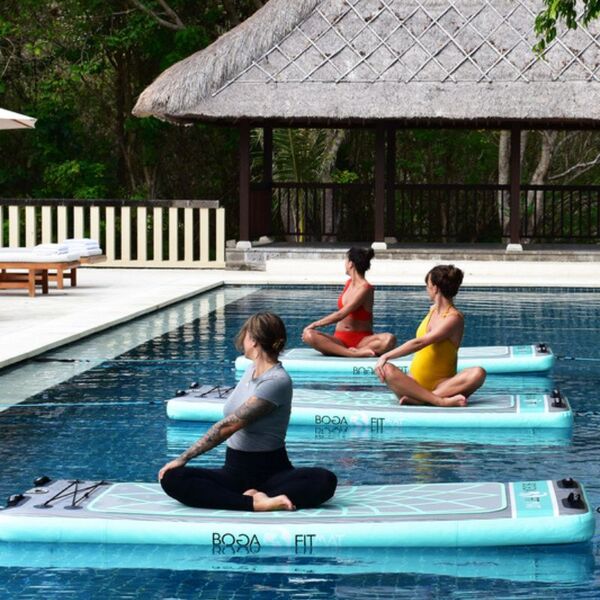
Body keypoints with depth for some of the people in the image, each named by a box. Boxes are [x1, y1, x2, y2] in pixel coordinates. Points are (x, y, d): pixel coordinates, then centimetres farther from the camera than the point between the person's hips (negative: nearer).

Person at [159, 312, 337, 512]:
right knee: (172, 479, -22)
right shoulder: (253, 369, 9)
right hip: (234, 471, 6)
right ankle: (256, 503, -31)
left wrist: (183, 458, -15)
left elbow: (228, 426, -16)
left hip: (271, 471, -6)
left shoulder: (277, 381, -14)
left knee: (325, 480, -34)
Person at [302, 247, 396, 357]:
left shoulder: (365, 288, -10)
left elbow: (341, 314, -16)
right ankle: (354, 353, -34)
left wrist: (315, 324, -12)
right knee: (308, 335, -25)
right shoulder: (349, 283, 11)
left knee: (389, 340, -34)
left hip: (362, 340, -6)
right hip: (340, 339, 6)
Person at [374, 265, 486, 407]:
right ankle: (442, 401, -38)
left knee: (478, 374, -33)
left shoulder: (454, 318, -10)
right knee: (387, 369, -26)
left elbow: (419, 343, -19)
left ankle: (419, 398, -43)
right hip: (415, 382, 5)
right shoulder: (433, 310, 12)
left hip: (441, 383, -5)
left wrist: (386, 356, -20)